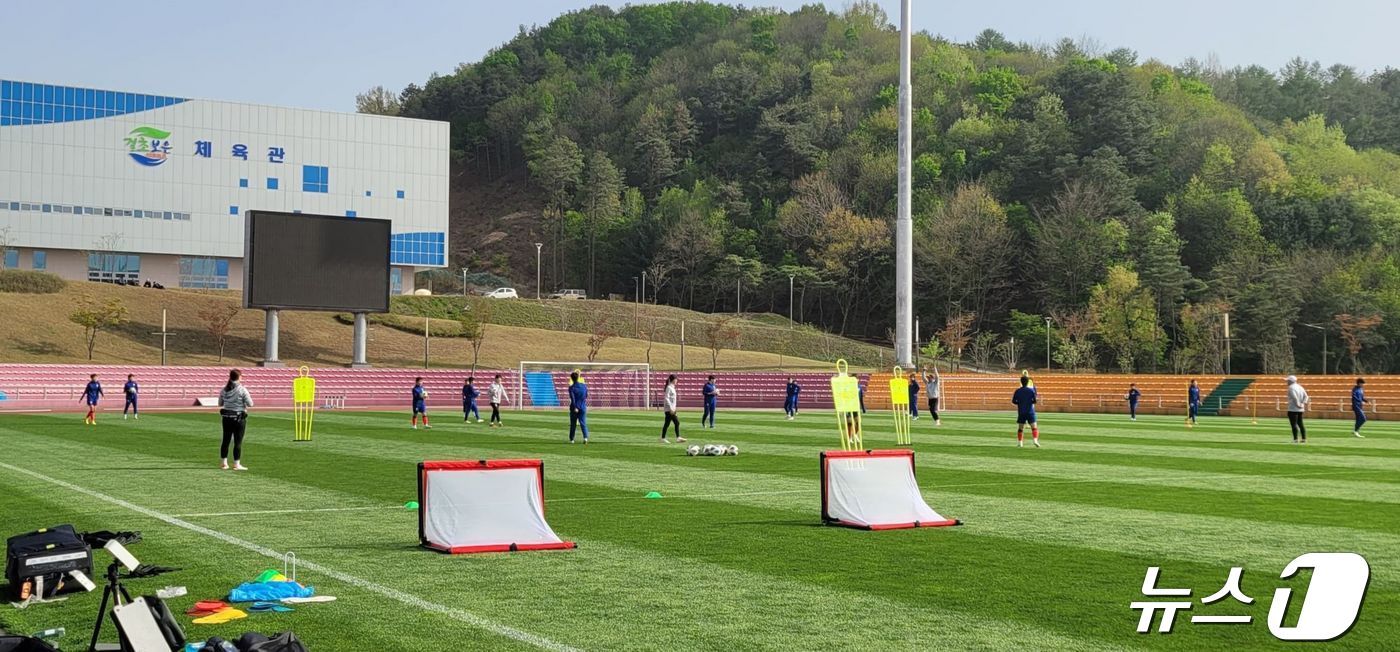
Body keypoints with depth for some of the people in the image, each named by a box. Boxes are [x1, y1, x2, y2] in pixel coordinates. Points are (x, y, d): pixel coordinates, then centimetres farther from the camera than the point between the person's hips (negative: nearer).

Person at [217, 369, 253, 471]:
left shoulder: (224, 389, 1)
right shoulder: (242, 390, -14)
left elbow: (220, 403, 9)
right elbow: (250, 404, -13)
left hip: (226, 417, 5)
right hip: (239, 418, -5)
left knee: (226, 440, 13)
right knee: (238, 441, 1)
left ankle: (223, 463, 20)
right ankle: (237, 464, 2)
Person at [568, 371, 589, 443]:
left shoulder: (571, 387, -8)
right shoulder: (584, 386, 3)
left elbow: (572, 398, -19)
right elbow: (586, 396, 12)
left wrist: (575, 407, -24)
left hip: (575, 408, -2)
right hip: (583, 407, 2)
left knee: (573, 424, 11)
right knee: (583, 423, 0)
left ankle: (571, 439, 19)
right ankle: (585, 437, -21)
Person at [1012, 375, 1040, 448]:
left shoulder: (1017, 391, 2)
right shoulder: (1031, 390, -4)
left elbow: (1013, 401, 3)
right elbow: (1035, 400, -8)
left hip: (1021, 412, 2)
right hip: (1030, 412, -2)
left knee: (1020, 428, 10)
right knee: (1034, 427, 0)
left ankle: (1020, 442, 6)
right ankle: (1035, 440, -18)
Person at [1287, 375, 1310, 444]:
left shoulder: (1291, 387, -10)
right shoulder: (1300, 387, 16)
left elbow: (1294, 397, -22)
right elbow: (1305, 396, 9)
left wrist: (1298, 404, -17)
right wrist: (1304, 403, -1)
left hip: (1293, 409, -9)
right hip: (1300, 410, 9)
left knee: (1294, 424, -8)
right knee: (1300, 424, 15)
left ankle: (1296, 439, -12)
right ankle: (1304, 438, 13)